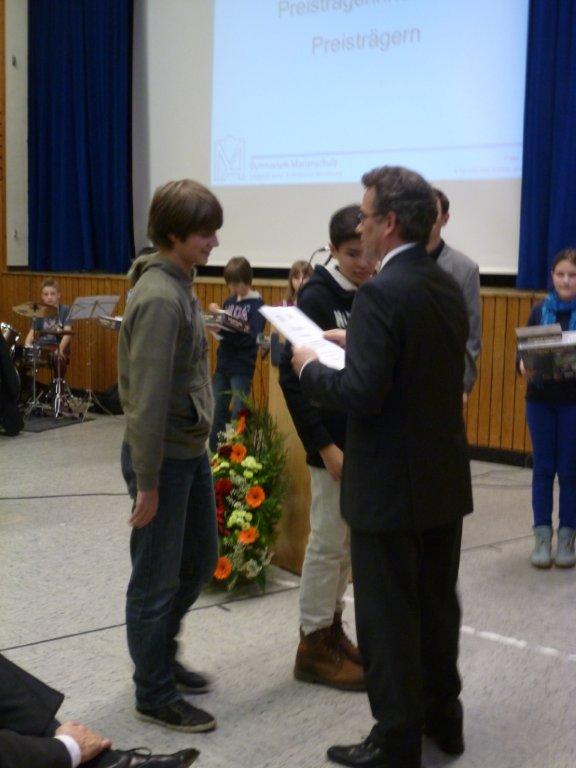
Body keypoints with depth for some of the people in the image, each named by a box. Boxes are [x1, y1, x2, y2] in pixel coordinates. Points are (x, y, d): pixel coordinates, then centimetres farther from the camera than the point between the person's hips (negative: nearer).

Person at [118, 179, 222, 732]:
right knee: (156, 579, 5)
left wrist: (198, 444, 15)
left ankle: (161, 655, 40)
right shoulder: (159, 297, -21)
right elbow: (148, 397, -23)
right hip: (164, 457, -10)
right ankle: (155, 695, 20)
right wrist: (147, 482, -20)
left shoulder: (178, 286, 8)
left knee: (199, 559, 21)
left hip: (192, 450, 10)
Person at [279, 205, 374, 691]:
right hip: (334, 441, -6)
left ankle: (332, 628, 30)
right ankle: (313, 647, 15)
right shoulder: (317, 298, -12)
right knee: (329, 542, 2)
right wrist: (325, 446, -18)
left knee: (348, 541, 15)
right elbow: (292, 377, -15)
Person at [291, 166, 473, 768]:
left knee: (388, 617, 4)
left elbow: (361, 395, -25)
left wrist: (310, 366, -8)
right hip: (444, 479, 9)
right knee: (437, 603, 19)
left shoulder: (381, 294, -20)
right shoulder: (447, 286, 7)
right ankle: (442, 717, 34)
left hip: (391, 486, -8)